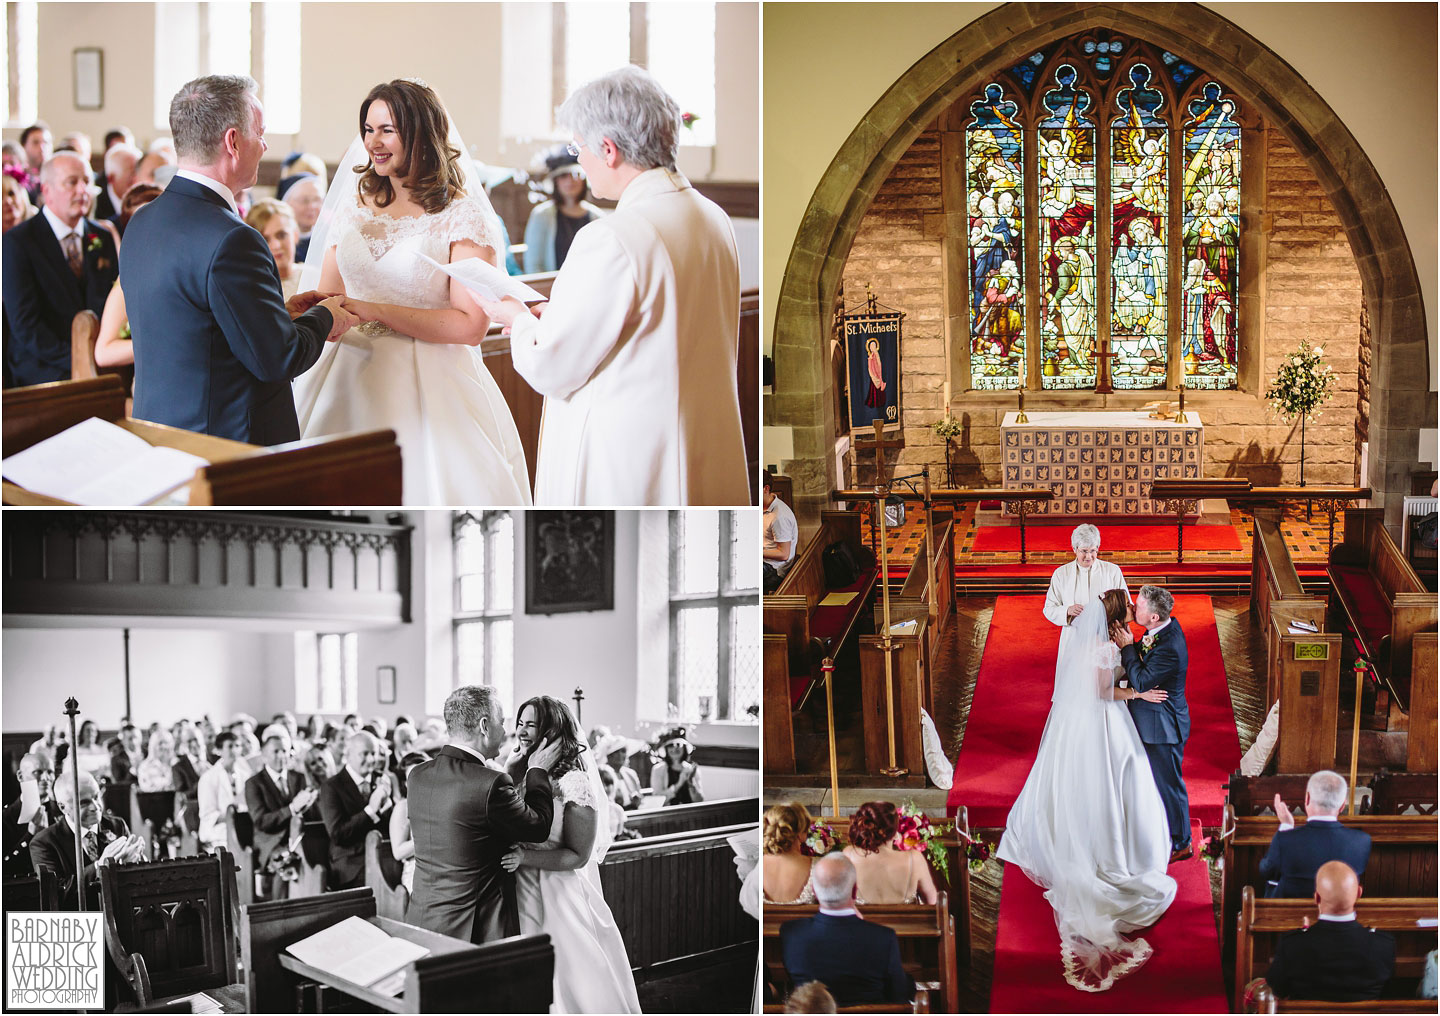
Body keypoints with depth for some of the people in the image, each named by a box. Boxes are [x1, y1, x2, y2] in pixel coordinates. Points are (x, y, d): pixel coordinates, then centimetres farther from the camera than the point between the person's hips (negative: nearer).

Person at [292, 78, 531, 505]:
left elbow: (470, 326, -12)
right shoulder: (354, 208, 12)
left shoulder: (463, 217, -4)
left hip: (428, 386, -4)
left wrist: (375, 311, -16)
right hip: (350, 378, 4)